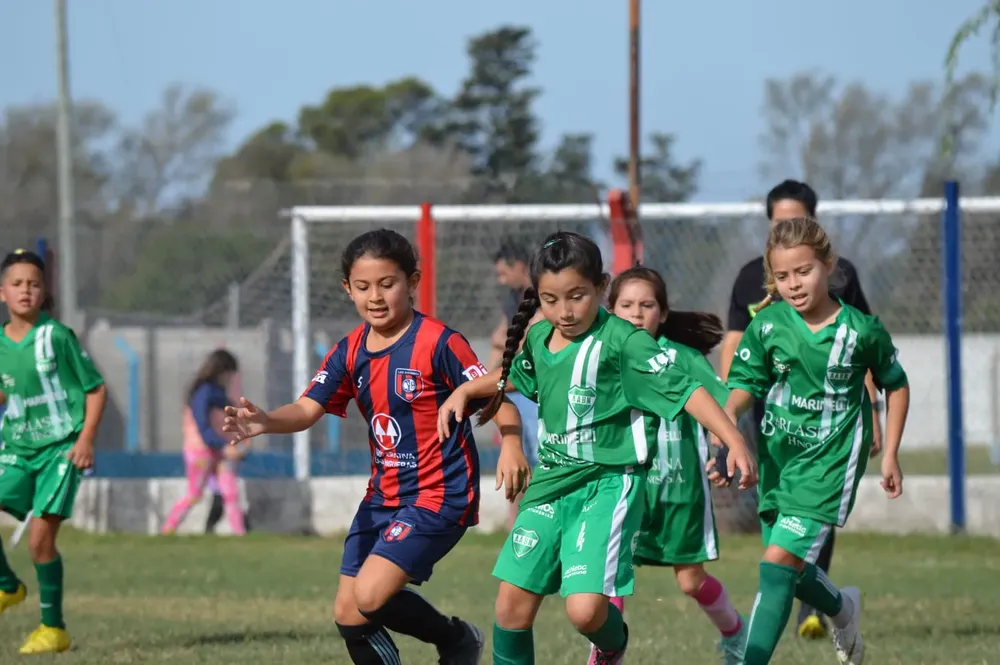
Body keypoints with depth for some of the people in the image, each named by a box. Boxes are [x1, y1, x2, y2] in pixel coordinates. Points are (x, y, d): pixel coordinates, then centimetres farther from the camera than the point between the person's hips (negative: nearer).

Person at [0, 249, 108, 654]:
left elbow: (96, 388, -4)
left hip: (61, 448, -5)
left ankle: (53, 628, 3)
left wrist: (86, 439, -12)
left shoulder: (57, 337, -9)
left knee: (40, 537, -11)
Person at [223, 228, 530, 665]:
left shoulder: (437, 343, -13)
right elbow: (308, 409, -3)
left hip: (438, 495, -7)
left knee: (371, 596, -21)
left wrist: (511, 445, -34)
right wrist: (266, 422, -25)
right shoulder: (350, 352, 5)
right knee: (347, 614, 5)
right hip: (382, 496, 7)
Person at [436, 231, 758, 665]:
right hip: (550, 483, 7)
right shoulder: (539, 338, 6)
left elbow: (685, 391, -19)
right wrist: (464, 392, 18)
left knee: (585, 608, -18)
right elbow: (513, 376, 30)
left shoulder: (623, 342, -15)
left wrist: (734, 441, -29)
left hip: (607, 485, -7)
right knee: (513, 603, 4)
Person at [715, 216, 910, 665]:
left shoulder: (862, 331, -8)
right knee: (791, 567, 15)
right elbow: (745, 381, -4)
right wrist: (728, 417, -26)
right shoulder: (767, 326, -4)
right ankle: (842, 609, 47)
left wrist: (890, 454, 6)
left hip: (829, 461, -4)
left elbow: (895, 385, 7)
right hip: (777, 456, 4)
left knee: (779, 562, -16)